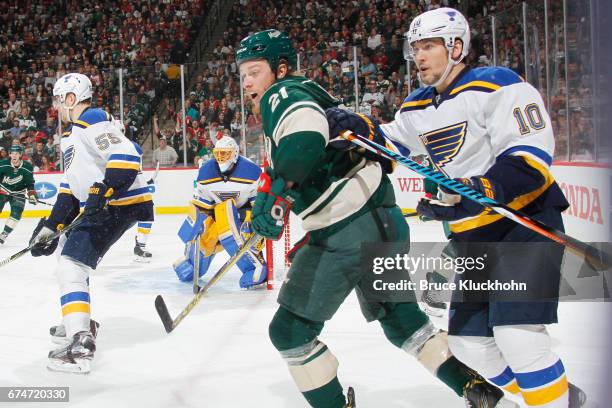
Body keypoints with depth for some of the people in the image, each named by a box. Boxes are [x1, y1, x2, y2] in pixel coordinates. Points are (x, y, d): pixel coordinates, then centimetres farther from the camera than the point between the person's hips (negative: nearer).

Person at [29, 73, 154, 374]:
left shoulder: (92, 120, -11)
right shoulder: (71, 134, 23)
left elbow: (126, 156, -26)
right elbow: (70, 186, 22)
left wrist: (102, 192, -31)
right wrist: (51, 225, 16)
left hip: (122, 203, -11)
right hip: (101, 205, 11)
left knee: (71, 264, -19)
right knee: (69, 246, 28)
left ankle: (80, 345, -26)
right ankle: (78, 321, 37)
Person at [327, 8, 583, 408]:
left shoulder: (497, 85, -14)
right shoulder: (417, 109, 9)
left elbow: (530, 156, -22)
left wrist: (478, 193, -33)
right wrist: (360, 127, -2)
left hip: (528, 218, -8)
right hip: (472, 235, 8)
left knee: (516, 331, -21)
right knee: (468, 339, 9)